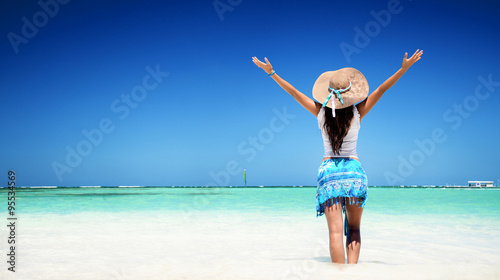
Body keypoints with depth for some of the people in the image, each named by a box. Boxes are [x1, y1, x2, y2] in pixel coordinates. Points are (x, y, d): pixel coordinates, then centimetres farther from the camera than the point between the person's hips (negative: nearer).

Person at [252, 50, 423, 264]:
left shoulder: (321, 113, -2)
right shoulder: (357, 114, -4)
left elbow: (293, 91, 2)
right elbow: (382, 89, -5)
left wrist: (271, 73, 8)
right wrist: (404, 68, -3)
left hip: (329, 171, 0)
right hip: (354, 171, 0)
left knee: (335, 231, -8)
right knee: (354, 228, 13)